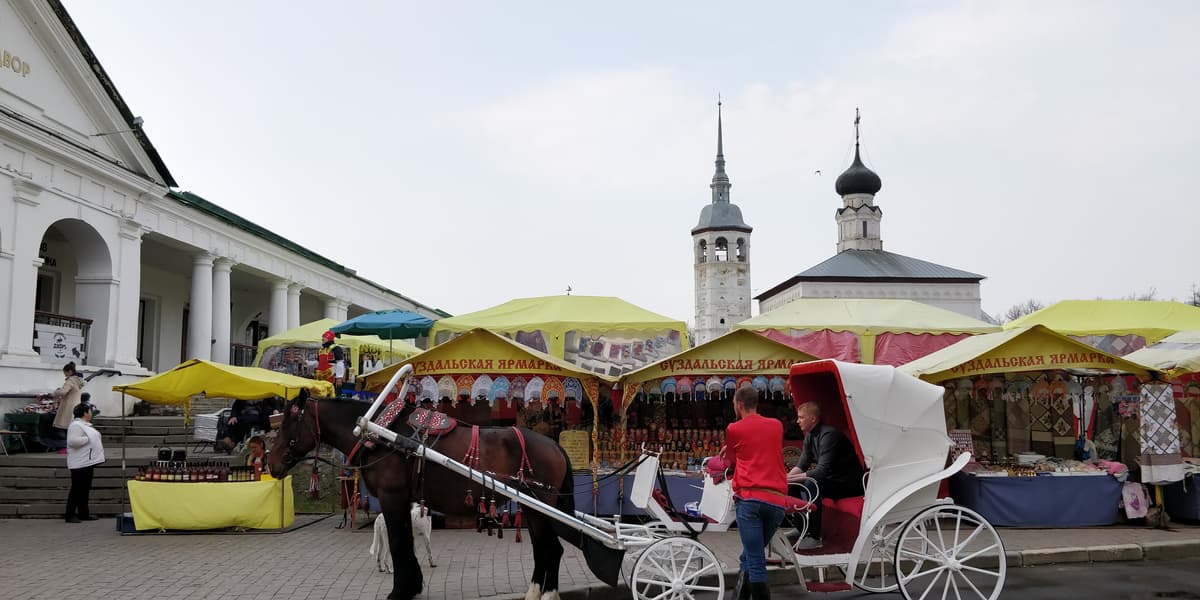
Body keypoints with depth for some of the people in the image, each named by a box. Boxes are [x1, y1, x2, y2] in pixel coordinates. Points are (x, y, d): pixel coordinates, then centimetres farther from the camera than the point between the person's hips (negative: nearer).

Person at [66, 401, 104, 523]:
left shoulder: (85, 425, 17)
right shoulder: (76, 425, -15)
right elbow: (72, 441, -27)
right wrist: (87, 439, -19)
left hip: (88, 462, 10)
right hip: (80, 464, -10)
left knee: (85, 489, 14)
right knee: (77, 490, -5)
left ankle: (84, 513, 21)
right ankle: (70, 515, 0)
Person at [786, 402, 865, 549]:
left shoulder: (828, 435, -24)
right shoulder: (810, 436, 6)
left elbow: (823, 471, -31)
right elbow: (802, 465, 8)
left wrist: (792, 478, -29)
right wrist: (787, 477, -12)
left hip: (848, 484, -10)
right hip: (830, 479, 10)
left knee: (811, 485, -32)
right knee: (793, 485, 2)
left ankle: (814, 537, -28)